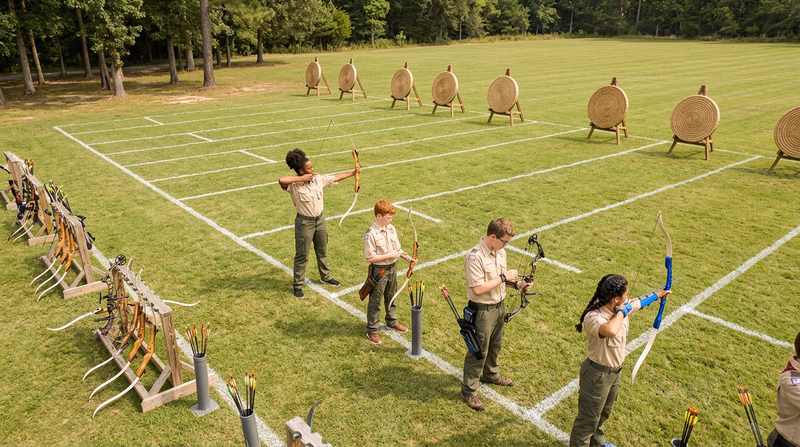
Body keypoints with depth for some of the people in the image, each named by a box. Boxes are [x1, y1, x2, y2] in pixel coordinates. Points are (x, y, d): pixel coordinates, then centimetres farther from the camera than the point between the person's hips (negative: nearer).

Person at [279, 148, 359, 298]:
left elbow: (336, 177, 10)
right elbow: (281, 180, -43)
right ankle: (297, 285, 23)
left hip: (320, 220, 6)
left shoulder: (319, 179, -4)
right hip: (304, 223, -6)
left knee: (322, 251, 23)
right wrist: (301, 178, -34)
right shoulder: (294, 185, -22)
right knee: (302, 255, 7)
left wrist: (352, 173, 13)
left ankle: (325, 276, 44)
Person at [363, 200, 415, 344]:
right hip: (379, 271, -7)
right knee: (376, 301, 6)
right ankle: (372, 330, 20)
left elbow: (397, 248, 10)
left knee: (391, 297, 24)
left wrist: (406, 257, -4)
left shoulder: (391, 228, 0)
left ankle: (392, 322, 44)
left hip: (392, 268, 7)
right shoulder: (371, 234, -23)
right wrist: (389, 255, -22)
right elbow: (370, 257, -23)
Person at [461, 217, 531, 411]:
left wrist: (516, 284, -5)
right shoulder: (474, 257, -27)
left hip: (499, 306, 8)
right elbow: (478, 289, -29)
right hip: (483, 311, -8)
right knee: (478, 351, 4)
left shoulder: (500, 252, 0)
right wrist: (503, 277, -23)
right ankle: (469, 391, 19)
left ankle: (490, 374, 51)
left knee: (495, 345, 26)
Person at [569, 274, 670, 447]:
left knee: (603, 412, 31)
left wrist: (657, 294, 31)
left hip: (615, 371, 9)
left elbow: (639, 301, 14)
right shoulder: (593, 317, -35)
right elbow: (611, 331, -56)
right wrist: (622, 311, -37)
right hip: (598, 374, -9)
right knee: (588, 419, 8)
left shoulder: (621, 308, -8)